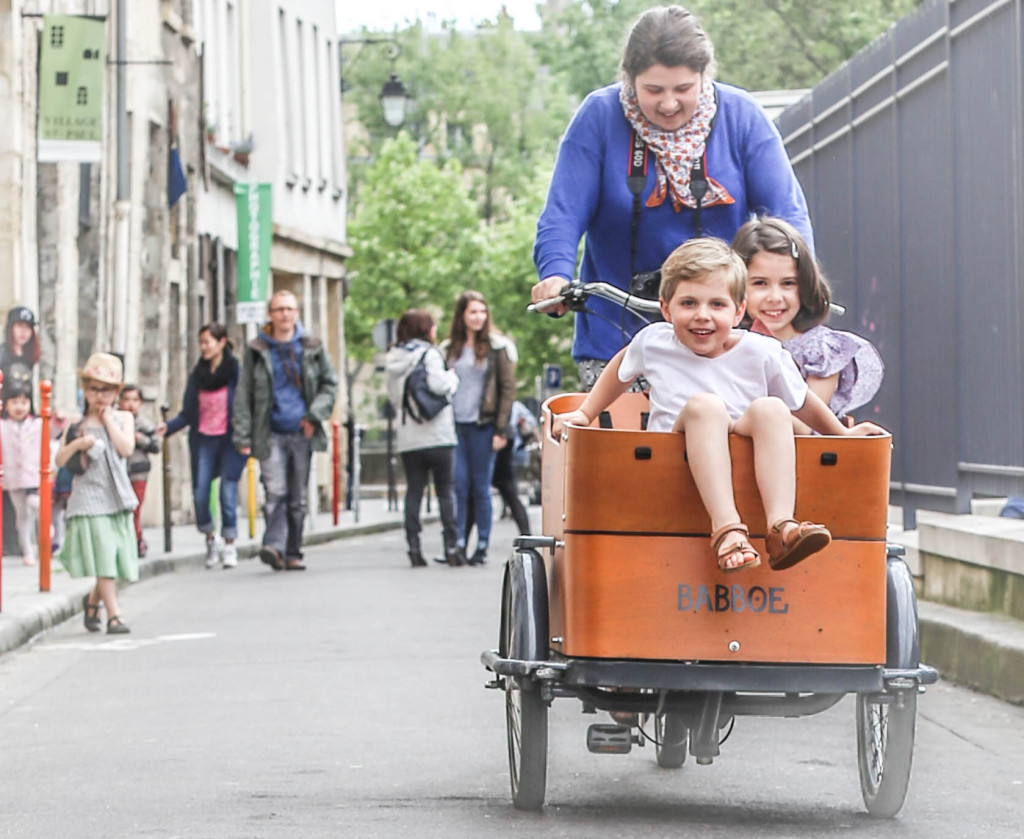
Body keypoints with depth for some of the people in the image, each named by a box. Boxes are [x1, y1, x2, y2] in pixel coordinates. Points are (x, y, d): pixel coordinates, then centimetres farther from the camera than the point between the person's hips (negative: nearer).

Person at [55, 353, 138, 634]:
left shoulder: (123, 418, 6)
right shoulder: (77, 424, 4)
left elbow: (126, 448, -11)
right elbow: (60, 460, 1)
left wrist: (108, 420, -7)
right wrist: (77, 443, -16)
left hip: (117, 495, 2)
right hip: (88, 497, -2)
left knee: (113, 556, 7)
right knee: (101, 554, -11)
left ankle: (92, 600, 32)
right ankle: (114, 614, -13)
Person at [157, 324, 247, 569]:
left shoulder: (236, 371, -4)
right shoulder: (197, 374, 9)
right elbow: (188, 413, 9)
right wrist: (168, 426, -7)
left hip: (229, 439, -4)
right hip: (203, 440, 4)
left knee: (228, 491, -10)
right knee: (200, 494, -4)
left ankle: (229, 545, 1)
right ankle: (210, 539, 17)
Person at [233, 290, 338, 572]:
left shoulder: (312, 348, 8)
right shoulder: (257, 351, 4)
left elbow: (330, 383, 14)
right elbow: (243, 394, 4)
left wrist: (315, 415, -2)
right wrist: (243, 437, -4)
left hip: (302, 433, 2)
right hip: (271, 434, -2)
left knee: (298, 497, 6)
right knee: (275, 492, -18)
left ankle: (292, 553, 14)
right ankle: (274, 546, -26)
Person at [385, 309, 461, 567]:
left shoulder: (394, 360, 12)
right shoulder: (428, 354, -6)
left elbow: (393, 396, 16)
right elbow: (438, 385, -19)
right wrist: (452, 376, -1)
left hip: (407, 437, 5)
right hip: (437, 435, -5)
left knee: (413, 491, 5)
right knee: (446, 491, 1)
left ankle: (414, 548, -1)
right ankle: (451, 547, -3)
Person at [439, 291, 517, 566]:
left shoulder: (497, 347, 2)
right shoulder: (449, 348, 11)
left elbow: (508, 389, 0)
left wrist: (501, 430, -6)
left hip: (482, 426, -2)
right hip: (454, 426, 2)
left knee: (481, 488, 1)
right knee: (458, 486, -4)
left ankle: (482, 546, 8)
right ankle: (458, 542, -2)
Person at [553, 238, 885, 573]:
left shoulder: (762, 353, -2)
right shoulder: (653, 342, 3)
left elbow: (802, 404, 13)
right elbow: (620, 368, 25)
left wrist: (843, 434, 14)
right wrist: (585, 413, 26)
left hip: (746, 466, 1)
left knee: (770, 408, -29)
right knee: (704, 404, -32)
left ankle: (780, 525, -45)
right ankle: (726, 528, -48)